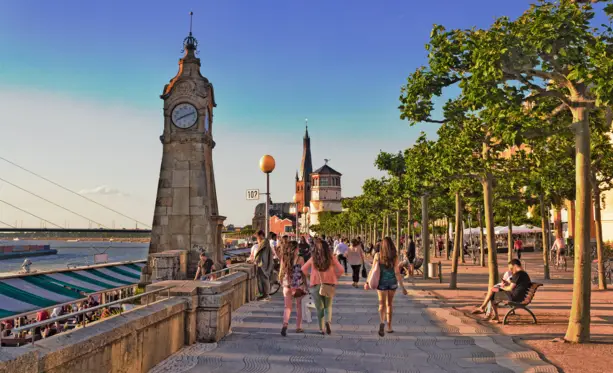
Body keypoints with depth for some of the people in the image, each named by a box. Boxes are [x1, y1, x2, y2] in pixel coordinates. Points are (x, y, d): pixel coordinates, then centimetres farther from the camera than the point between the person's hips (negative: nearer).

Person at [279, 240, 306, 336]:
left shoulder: (284, 258, 0)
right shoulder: (300, 259, -7)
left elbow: (281, 272, 3)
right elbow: (303, 272, -5)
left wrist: (282, 283, 16)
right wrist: (305, 284, 5)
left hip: (287, 285, 2)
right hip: (298, 285, -2)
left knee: (287, 306, 4)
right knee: (298, 306, 14)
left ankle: (285, 324, -20)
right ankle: (298, 327, 21)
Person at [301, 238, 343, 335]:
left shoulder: (313, 259, -1)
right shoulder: (331, 258, -4)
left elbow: (303, 269, 4)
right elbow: (340, 270, -6)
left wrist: (309, 278, 15)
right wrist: (335, 277, 9)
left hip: (316, 285, 0)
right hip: (329, 284, 0)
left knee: (319, 308, 12)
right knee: (328, 306, 13)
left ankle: (321, 329, 12)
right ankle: (328, 321, -13)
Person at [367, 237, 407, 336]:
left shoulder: (377, 255, -7)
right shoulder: (395, 256, -9)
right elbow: (397, 272, -11)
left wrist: (368, 282, 6)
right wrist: (402, 287, -7)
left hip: (382, 282, -1)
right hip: (392, 282, 1)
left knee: (382, 304, -2)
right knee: (389, 304, 16)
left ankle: (382, 322, -29)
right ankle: (389, 326, 20)